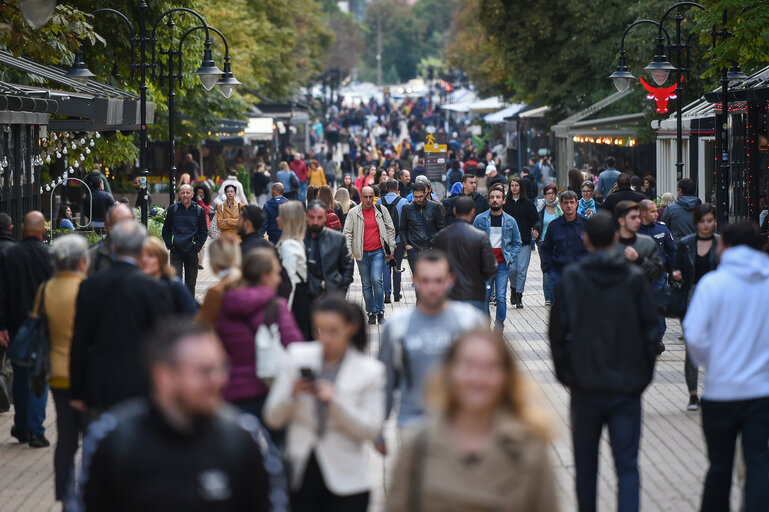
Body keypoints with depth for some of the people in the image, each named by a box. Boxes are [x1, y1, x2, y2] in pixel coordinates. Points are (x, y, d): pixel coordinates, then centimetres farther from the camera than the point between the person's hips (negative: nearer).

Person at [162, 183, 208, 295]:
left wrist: (197, 247, -5)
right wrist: (170, 245, -4)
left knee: (190, 284, 7)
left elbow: (204, 232, 7)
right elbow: (166, 230, 9)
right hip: (176, 252, -1)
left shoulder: (199, 211, 5)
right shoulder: (173, 209, 5)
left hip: (192, 252, 1)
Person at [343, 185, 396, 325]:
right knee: (366, 284, 6)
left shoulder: (381, 210, 4)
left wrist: (391, 248, 6)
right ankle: (371, 313, 14)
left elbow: (390, 229, 10)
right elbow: (347, 233, 3)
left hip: (378, 252, -1)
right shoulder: (353, 213, 2)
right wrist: (349, 250, -8)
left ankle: (379, 312, -5)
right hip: (362, 253, 1)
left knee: (376, 280, -15)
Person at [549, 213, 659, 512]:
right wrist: (643, 375, 10)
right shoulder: (635, 279, -3)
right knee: (627, 466, 0)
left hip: (586, 386, 0)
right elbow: (650, 330, -1)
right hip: (628, 386, 0)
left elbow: (558, 332, -4)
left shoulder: (571, 279, -5)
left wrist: (566, 374, 9)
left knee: (586, 465, 15)